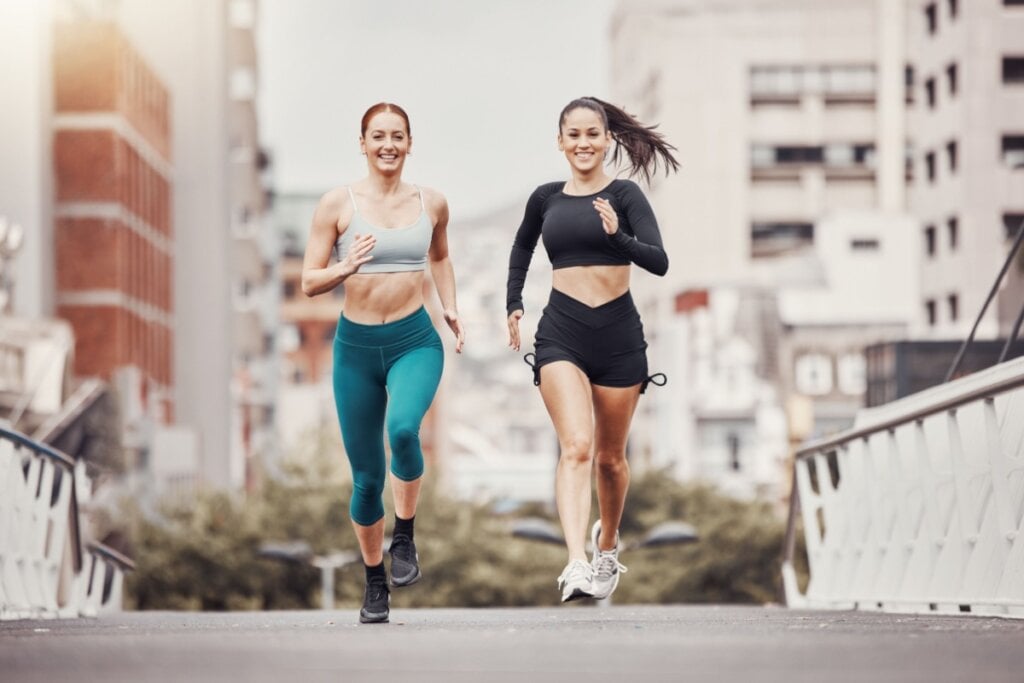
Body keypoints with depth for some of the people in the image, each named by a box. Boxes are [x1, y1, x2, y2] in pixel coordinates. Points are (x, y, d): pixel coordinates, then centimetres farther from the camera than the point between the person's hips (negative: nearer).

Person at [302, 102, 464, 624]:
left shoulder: (431, 204, 5)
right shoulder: (337, 204, -3)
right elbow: (309, 283, -2)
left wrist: (450, 307, 12)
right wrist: (345, 268, -21)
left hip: (415, 341, 0)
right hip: (356, 345, 0)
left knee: (403, 428, -32)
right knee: (366, 476, 6)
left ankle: (405, 536, -11)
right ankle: (374, 580, 27)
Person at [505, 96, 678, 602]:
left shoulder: (624, 195, -2)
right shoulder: (546, 199, 7)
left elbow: (659, 262, -14)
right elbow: (522, 247, 28)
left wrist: (618, 235, -30)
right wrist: (514, 304, 21)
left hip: (618, 335, 0)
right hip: (561, 334, 0)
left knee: (610, 456, 13)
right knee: (576, 447, -19)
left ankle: (607, 542, 41)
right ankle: (576, 565, -30)